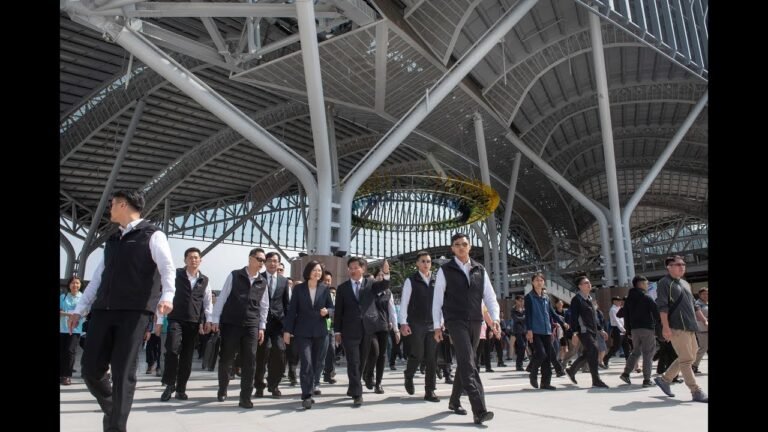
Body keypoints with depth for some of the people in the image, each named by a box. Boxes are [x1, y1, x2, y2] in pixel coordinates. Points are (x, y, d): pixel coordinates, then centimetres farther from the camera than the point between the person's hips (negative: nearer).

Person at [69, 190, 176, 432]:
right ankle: (111, 409, 31)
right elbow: (99, 276, 23)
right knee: (91, 369, 5)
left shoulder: (152, 235, 0)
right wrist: (80, 309, 21)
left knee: (123, 372, -5)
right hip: (103, 309, 6)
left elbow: (167, 268, -12)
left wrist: (167, 296, -29)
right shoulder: (112, 240, 21)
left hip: (135, 310, -6)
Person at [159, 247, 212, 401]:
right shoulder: (176, 275, 0)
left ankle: (181, 389, 16)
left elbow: (207, 302, 12)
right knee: (172, 350, -20)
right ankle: (170, 384, -1)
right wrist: (160, 320, -5)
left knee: (187, 356, 6)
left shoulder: (204, 280, 9)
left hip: (194, 323, 3)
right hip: (176, 319, -3)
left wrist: (208, 320, 0)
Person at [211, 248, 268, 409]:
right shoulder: (234, 275, -1)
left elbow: (264, 306, 12)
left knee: (250, 361, -3)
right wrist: (215, 320, -3)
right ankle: (222, 390, 29)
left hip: (251, 326, 2)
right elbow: (222, 298, 0)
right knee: (226, 359, 7)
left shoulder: (262, 282, 7)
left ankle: (245, 397, 4)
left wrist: (261, 327, 8)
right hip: (230, 323, -2)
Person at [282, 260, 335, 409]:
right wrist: (287, 330, -5)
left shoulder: (325, 288, 3)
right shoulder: (298, 288, -1)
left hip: (320, 331, 3)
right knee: (306, 363, -11)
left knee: (317, 363, 12)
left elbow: (332, 308, 8)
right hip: (302, 332, -2)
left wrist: (327, 311, -15)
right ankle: (307, 395, -6)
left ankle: (310, 386, 38)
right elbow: (292, 310, -2)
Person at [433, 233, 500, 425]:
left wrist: (495, 318, -7)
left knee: (464, 363, 13)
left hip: (475, 322, 5)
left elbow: (490, 296, 8)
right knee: (468, 363, -15)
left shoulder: (480, 270, 10)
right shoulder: (445, 270, -1)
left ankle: (454, 401, 30)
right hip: (456, 321, -4)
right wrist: (437, 326, -1)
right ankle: (479, 410, -19)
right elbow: (437, 300, 2)